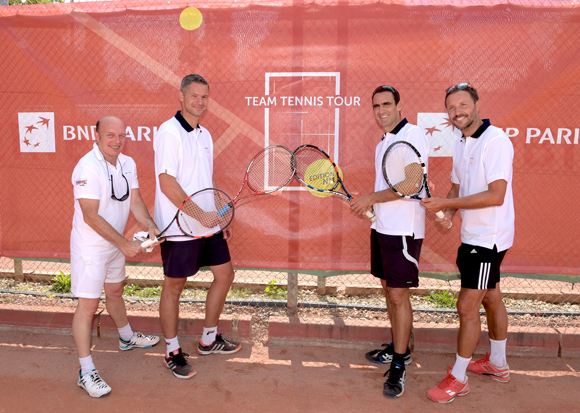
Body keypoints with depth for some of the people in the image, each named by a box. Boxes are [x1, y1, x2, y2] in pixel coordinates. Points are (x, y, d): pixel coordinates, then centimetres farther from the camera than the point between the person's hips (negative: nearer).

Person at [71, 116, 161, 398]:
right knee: (88, 305, -3)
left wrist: (150, 225, -16)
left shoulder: (128, 163, 1)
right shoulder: (88, 168, -23)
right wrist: (125, 244, -25)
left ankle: (126, 338, 47)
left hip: (116, 244, 8)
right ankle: (86, 372, 7)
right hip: (90, 247, -8)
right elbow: (91, 216, -26)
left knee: (115, 291, 26)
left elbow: (135, 200, 2)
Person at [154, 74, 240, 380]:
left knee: (225, 275, 13)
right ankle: (172, 352, 23)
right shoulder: (169, 132, -12)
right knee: (174, 286, 5)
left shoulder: (204, 135, 12)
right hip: (178, 227, -8)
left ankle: (209, 339, 31)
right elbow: (167, 183, -20)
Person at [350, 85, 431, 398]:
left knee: (398, 295, -4)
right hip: (382, 227, 9)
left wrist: (371, 198, -16)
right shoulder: (383, 143, 16)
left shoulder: (413, 135, -11)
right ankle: (398, 347, 32)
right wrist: (367, 204, 9)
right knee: (388, 288, 16)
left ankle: (399, 364, 10)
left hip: (404, 230, -9)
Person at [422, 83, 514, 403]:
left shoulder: (496, 140, -18)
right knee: (490, 299, 21)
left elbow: (495, 196, -25)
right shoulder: (461, 145, 10)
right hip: (473, 236, 9)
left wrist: (446, 203, -23)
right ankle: (497, 365, 38)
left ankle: (457, 378, 12)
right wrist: (448, 212, -3)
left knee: (467, 307, -4)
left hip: (489, 238, -9)